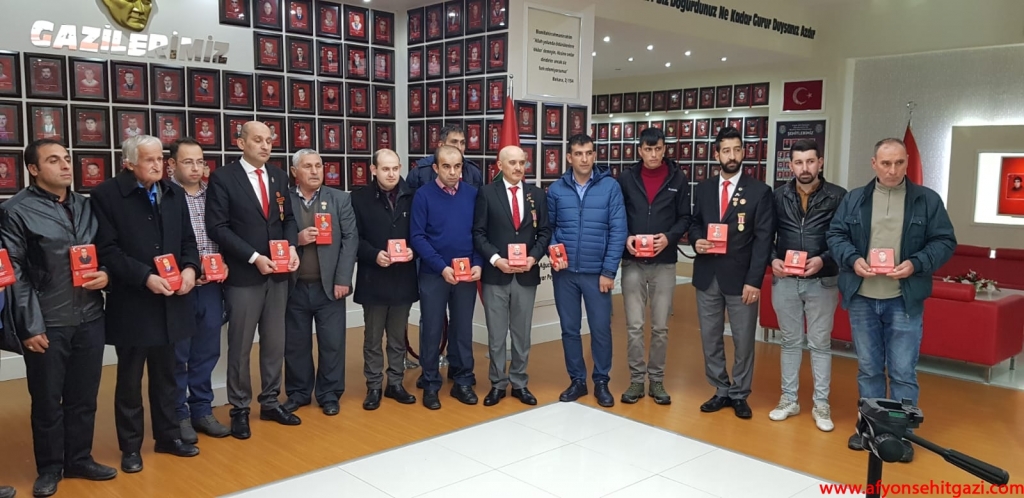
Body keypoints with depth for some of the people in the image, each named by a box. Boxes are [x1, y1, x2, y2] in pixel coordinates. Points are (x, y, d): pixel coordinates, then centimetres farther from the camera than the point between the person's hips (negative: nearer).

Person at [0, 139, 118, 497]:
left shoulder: (85, 206, 11)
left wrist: (105, 274, -4)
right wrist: (29, 326, -11)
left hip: (90, 318, 4)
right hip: (48, 324, -4)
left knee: (84, 397, 13)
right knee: (47, 401, 9)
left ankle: (79, 460, 29)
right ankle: (50, 467, 25)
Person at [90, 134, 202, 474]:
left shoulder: (174, 194, 9)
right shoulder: (107, 194, -8)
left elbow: (188, 239, 11)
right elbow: (106, 249, -13)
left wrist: (190, 268, -8)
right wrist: (145, 277, -21)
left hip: (170, 300, 5)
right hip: (131, 303, -4)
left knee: (165, 375, 17)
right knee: (130, 378, 9)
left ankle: (168, 435, 30)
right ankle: (130, 446, 22)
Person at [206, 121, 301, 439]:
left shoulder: (279, 177, 10)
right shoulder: (223, 178, -7)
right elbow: (217, 227, -12)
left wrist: (292, 247, -6)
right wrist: (254, 257, -18)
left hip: (278, 274, 5)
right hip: (243, 275, -5)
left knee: (275, 342, 12)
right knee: (240, 346, 6)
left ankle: (270, 403, 25)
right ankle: (240, 410, 19)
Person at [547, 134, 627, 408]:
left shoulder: (610, 186, -4)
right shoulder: (556, 190, 2)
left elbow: (618, 230, -6)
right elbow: (548, 228, 8)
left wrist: (609, 271, -10)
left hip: (597, 272, -2)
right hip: (565, 272, 2)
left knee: (601, 329, 4)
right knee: (569, 329, 10)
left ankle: (601, 382, 22)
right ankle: (577, 380, 26)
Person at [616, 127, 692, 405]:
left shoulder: (678, 179, 2)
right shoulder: (626, 179, 4)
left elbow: (685, 218, 3)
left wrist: (669, 237, -15)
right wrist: (626, 237, -13)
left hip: (664, 263, 0)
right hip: (633, 263, 0)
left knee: (660, 327, 6)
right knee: (634, 326, 3)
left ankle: (657, 379, 19)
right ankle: (637, 379, 15)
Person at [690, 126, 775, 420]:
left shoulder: (759, 191, -3)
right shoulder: (703, 189, 9)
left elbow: (763, 239, -7)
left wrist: (754, 280, -13)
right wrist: (696, 240, -7)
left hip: (740, 277, -3)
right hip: (707, 276, 4)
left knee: (743, 340, 6)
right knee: (710, 339, 10)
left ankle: (739, 395, 21)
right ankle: (721, 391, 25)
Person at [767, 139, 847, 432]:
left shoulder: (837, 196, -4)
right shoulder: (778, 196, 3)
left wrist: (824, 260, -19)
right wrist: (772, 259, -9)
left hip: (822, 282, -2)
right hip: (784, 281, 2)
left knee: (820, 344, 7)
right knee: (790, 342, 12)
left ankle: (821, 405, 18)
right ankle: (788, 400, 23)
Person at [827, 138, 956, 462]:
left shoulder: (927, 200, 1)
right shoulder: (854, 199, 6)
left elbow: (945, 242, -1)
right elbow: (835, 234, 5)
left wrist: (916, 264, -16)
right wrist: (853, 259, -13)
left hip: (904, 300, -2)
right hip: (862, 298, 2)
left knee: (903, 371, 2)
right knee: (868, 368, 13)